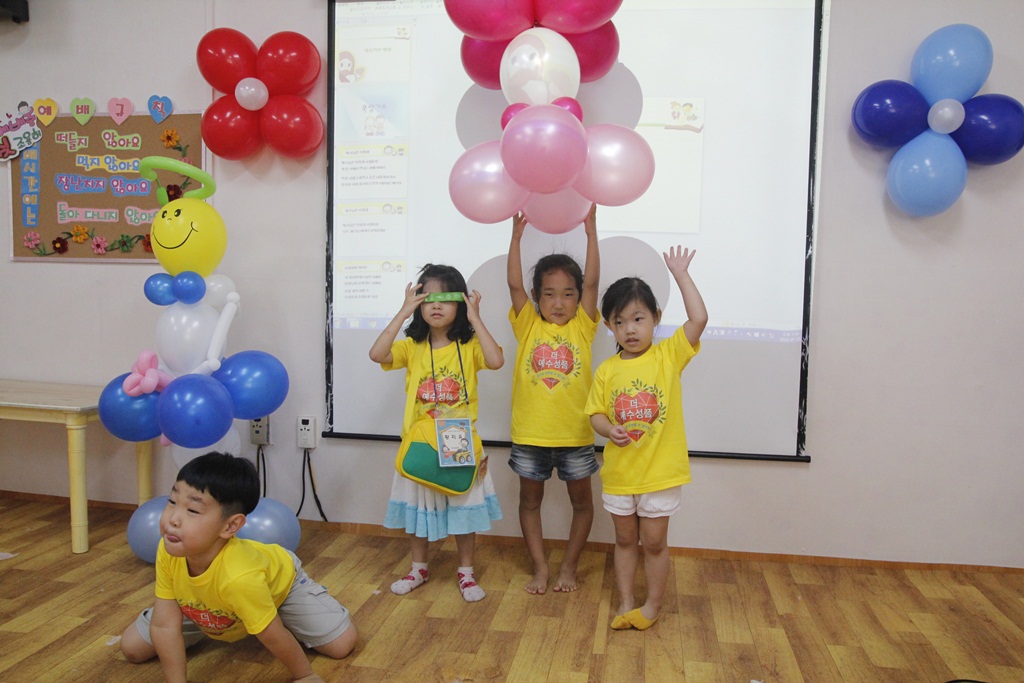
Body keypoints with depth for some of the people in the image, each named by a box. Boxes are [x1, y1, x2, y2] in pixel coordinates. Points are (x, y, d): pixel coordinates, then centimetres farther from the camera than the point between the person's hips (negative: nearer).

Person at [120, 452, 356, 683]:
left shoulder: (241, 577, -48)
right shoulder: (168, 552, -35)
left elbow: (275, 638, -34)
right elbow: (164, 625, -25)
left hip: (281, 579, -3)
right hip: (206, 600, 4)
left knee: (342, 645, -10)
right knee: (132, 648, 2)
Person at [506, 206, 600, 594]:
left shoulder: (582, 327, 0)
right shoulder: (528, 326, 0)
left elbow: (592, 282, -10)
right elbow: (514, 284, -9)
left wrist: (591, 231, -14)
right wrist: (517, 235, -16)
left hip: (574, 434, 0)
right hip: (530, 434, 0)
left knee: (582, 502, 12)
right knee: (529, 501, 12)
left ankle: (568, 567, 32)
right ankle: (540, 568, 30)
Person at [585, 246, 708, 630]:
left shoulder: (669, 355, -8)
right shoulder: (607, 371, -2)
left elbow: (699, 318, -19)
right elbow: (596, 413, 3)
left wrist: (680, 274, -15)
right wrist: (609, 429, -19)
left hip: (660, 470, -3)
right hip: (619, 472, 3)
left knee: (654, 543, 9)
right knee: (625, 540, 17)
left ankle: (653, 605, 29)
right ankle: (625, 603, 32)